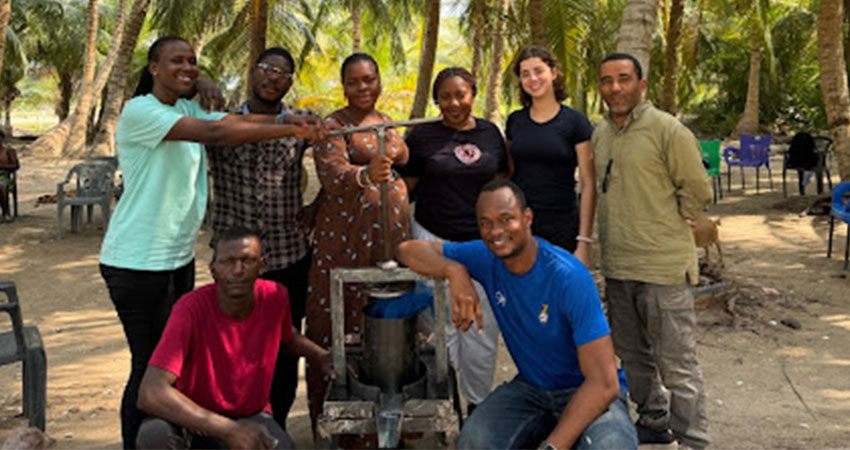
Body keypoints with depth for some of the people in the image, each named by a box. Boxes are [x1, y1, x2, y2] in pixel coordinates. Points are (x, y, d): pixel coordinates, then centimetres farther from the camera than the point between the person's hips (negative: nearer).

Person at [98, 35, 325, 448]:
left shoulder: (187, 110, 13)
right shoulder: (139, 111, -15)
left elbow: (234, 120, -3)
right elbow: (215, 133, -27)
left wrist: (296, 119, -17)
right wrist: (293, 130, -31)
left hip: (179, 258, 8)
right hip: (138, 263, -8)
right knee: (150, 366, -1)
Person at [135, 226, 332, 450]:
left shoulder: (275, 296, -11)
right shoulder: (191, 308, -25)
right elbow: (150, 393, -35)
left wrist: (321, 356, -6)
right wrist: (228, 430, -39)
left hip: (252, 417, 3)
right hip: (195, 418, -2)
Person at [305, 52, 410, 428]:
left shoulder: (388, 123, 18)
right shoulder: (333, 125, -4)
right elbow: (332, 174, -20)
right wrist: (366, 175, -38)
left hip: (392, 231, 6)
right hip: (346, 234, -6)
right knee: (338, 320, -6)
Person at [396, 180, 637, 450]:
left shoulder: (569, 278, -24)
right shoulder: (486, 257, -7)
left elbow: (604, 383, -27)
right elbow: (409, 250, -3)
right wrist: (455, 271, -24)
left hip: (589, 394, -4)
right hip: (531, 388, 4)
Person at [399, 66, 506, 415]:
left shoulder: (490, 133, 9)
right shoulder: (423, 135, 1)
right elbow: (406, 188, 5)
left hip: (483, 241, 2)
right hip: (434, 239, -2)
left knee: (483, 326, 5)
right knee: (441, 325, 1)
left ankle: (478, 400, 22)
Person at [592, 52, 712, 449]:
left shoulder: (667, 130, -10)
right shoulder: (600, 134, 10)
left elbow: (698, 191, -8)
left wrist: (666, 226, -1)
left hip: (663, 266, -7)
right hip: (616, 267, 7)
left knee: (677, 365, -2)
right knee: (633, 356, 20)